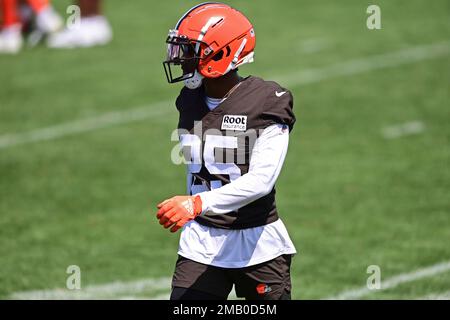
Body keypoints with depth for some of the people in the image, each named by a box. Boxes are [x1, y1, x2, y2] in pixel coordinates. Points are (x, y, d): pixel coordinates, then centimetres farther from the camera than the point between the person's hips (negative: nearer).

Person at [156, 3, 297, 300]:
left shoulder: (267, 105, -13)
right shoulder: (191, 103, 7)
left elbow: (261, 180, -22)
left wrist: (197, 204, -32)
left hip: (258, 244, -4)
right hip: (202, 243, 4)